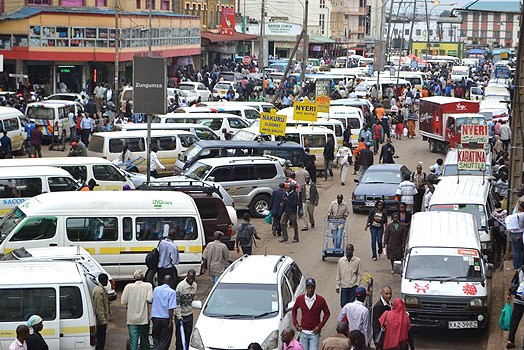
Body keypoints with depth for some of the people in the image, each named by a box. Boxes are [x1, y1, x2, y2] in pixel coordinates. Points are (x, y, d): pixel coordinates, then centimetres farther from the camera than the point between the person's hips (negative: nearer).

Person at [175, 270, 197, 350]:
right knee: (179, 335, -1)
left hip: (189, 314, 6)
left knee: (188, 334, 9)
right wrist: (179, 316, -22)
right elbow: (177, 302, -19)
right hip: (180, 314, -6)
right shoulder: (181, 286, -18)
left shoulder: (195, 285, 1)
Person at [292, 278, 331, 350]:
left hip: (314, 332, -2)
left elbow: (327, 313, 3)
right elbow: (294, 309, 17)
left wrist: (320, 326, -6)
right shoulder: (300, 298, -1)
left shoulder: (320, 300, -6)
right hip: (303, 332, 2)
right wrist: (295, 323, 6)